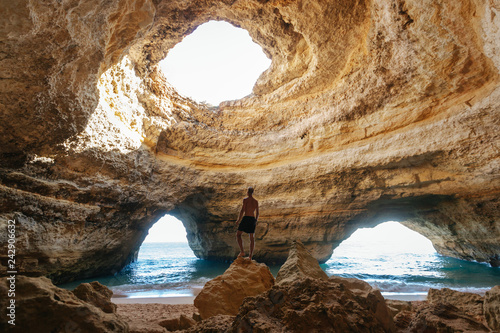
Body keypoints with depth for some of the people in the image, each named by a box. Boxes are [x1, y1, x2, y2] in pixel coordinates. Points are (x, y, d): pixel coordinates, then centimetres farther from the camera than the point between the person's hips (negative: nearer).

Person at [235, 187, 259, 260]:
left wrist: (238, 220, -1)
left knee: (238, 234, 8)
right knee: (252, 238, 10)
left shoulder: (245, 200, -5)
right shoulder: (256, 201, 11)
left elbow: (242, 210, -10)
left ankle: (242, 251, -4)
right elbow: (257, 213, 14)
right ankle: (250, 255, 10)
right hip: (253, 219, 5)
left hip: (246, 218, -5)